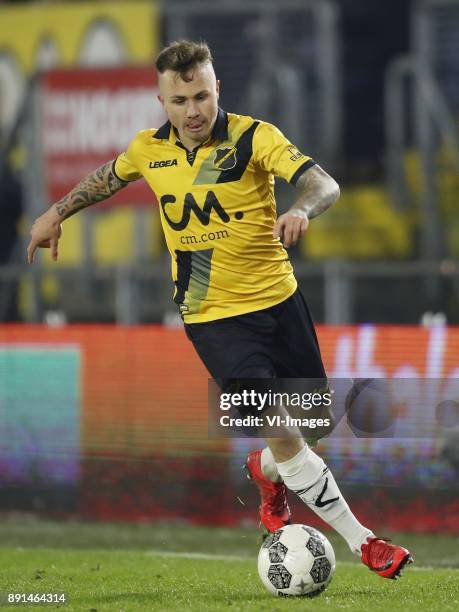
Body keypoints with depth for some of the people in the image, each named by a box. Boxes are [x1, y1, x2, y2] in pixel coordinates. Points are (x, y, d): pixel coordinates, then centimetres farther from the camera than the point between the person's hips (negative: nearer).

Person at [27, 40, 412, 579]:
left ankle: (265, 472, 46)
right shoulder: (149, 149, -2)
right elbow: (108, 178, 22)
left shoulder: (253, 136, -12)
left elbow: (323, 184, -25)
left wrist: (302, 210, -45)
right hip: (213, 318, 0)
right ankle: (362, 541, -6)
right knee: (283, 435, -14)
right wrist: (56, 213, 18)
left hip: (279, 299, 0)